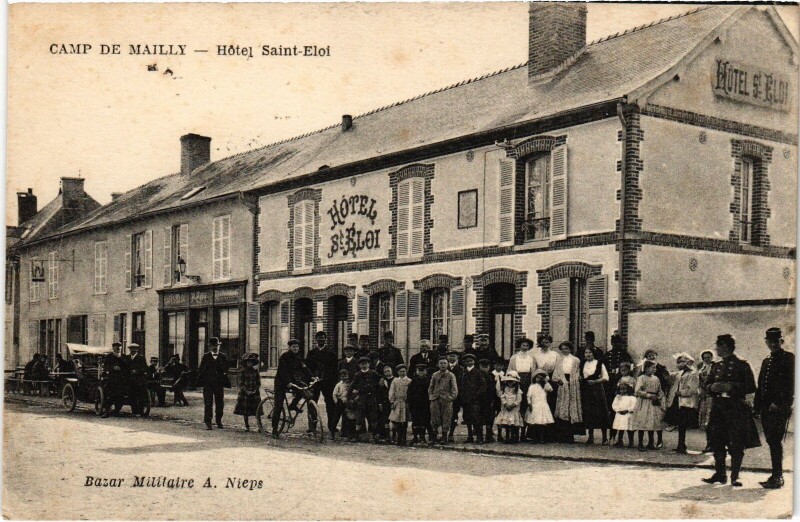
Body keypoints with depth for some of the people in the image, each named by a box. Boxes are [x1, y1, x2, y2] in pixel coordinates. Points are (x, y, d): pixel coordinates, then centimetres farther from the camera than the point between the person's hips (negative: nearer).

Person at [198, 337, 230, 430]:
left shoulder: (223, 357, 8)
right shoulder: (206, 356, 7)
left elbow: (225, 369, 0)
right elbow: (201, 370, 5)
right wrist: (200, 380, -3)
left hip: (219, 384, 1)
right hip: (208, 383, -1)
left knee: (220, 403, 7)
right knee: (208, 403, -5)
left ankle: (219, 421, 21)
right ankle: (207, 423, -3)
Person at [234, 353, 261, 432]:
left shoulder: (255, 371, 7)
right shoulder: (243, 372, 1)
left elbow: (258, 382, 10)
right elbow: (241, 383, -1)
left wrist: (256, 389, -4)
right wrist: (246, 390, -11)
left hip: (254, 393, 1)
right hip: (245, 393, -1)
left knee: (257, 410, -5)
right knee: (245, 411, 2)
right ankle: (246, 426, 12)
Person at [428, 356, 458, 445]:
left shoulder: (451, 375, 4)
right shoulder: (434, 375, 12)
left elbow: (454, 388, 1)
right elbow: (430, 387, 17)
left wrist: (452, 397, -10)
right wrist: (430, 396, 4)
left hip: (446, 400, -2)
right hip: (435, 400, 2)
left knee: (446, 419, 0)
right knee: (434, 420, 1)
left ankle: (444, 437, 9)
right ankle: (434, 437, 9)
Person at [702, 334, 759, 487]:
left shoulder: (741, 365, -2)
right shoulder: (716, 366, 15)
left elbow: (751, 387, -6)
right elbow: (707, 384, 18)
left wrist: (732, 387, -18)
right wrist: (712, 387, -5)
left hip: (736, 409, -5)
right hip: (718, 409, 5)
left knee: (736, 445, -2)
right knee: (717, 442, 5)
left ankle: (735, 477, 5)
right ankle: (720, 474, 15)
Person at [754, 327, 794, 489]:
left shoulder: (789, 358, -2)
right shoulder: (766, 361, 21)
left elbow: (790, 384, -11)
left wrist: (779, 403, -18)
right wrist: (757, 406, 13)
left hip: (779, 409, -7)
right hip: (766, 409, 7)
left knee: (776, 442, -10)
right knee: (772, 442, 8)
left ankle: (778, 478, -7)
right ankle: (776, 476, 14)